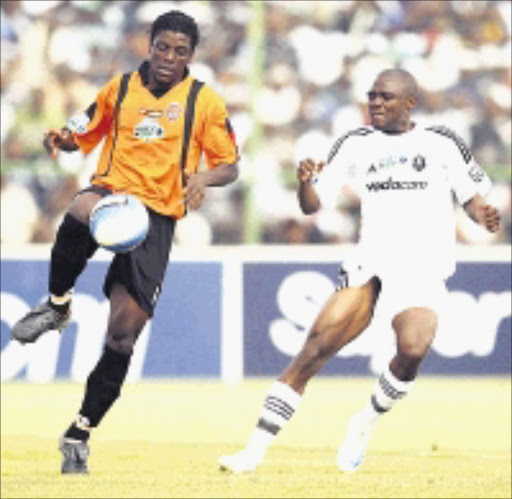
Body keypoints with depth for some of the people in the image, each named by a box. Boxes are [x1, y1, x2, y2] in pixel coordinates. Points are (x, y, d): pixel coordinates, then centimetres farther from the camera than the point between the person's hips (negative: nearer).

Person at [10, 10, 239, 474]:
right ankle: (57, 305, -17)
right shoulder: (120, 88, 11)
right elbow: (86, 135, 22)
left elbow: (230, 166, 8)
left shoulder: (206, 102, 6)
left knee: (125, 332, -6)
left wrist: (205, 178, -15)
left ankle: (81, 432, 7)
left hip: (158, 215, 0)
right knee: (82, 213, -41)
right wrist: (64, 139, -3)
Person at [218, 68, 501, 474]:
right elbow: (313, 204, 8)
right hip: (369, 265, 2)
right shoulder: (356, 145, 10)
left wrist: (483, 215, -11)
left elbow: (473, 194, 12)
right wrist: (305, 182, -14)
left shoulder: (442, 143, 6)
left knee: (412, 349, -29)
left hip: (423, 269, -2)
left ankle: (368, 421, 1)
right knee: (317, 345, -13)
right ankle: (256, 448, -10)